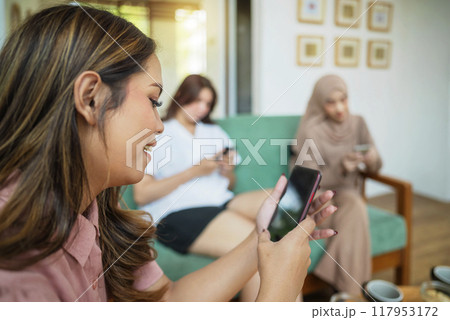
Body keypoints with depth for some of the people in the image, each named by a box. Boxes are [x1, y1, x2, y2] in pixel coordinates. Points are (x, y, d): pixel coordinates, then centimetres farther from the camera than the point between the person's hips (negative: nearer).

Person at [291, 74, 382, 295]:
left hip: (348, 193, 4)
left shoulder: (357, 124, 1)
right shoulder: (310, 131, -13)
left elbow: (375, 166, 6)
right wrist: (341, 168, -30)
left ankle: (347, 293, -19)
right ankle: (350, 293, -19)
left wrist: (372, 161, -18)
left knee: (353, 204, -30)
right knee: (355, 209, -31)